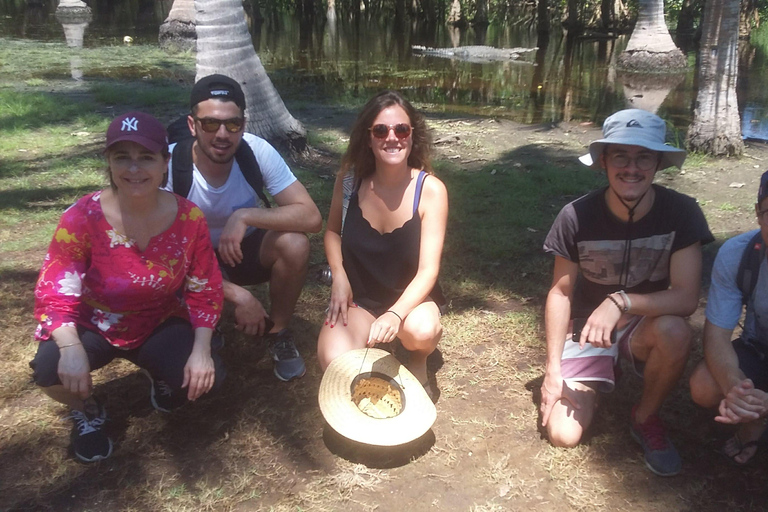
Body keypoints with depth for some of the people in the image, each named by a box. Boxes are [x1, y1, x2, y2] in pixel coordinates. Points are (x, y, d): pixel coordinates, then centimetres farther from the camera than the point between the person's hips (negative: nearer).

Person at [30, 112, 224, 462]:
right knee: (50, 369, -31)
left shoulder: (188, 217, -16)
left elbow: (205, 291, -9)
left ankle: (160, 375, 17)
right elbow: (53, 293, -21)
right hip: (94, 325, -1)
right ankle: (87, 412, 7)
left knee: (205, 377, -23)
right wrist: (71, 348, -40)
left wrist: (201, 350, -22)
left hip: (160, 325, 2)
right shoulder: (83, 217, -22)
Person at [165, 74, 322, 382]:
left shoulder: (258, 151, -23)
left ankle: (278, 332, -2)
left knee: (294, 244, -29)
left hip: (247, 250, 1)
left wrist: (245, 216, -38)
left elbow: (312, 217, -27)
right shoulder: (169, 165, -26)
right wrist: (237, 295, -32)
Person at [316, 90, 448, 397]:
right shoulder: (350, 179, -11)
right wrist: (339, 277, -12)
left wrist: (395, 314, -39)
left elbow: (428, 269, -21)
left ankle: (418, 362, 2)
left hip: (410, 296, -1)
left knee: (421, 330, -37)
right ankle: (373, 344, 10)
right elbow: (333, 231, 7)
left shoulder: (430, 190, -18)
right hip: (358, 297, 2)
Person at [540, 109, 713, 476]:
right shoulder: (576, 217, -18)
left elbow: (686, 297, -22)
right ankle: (597, 381, 19)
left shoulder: (681, 212, -17)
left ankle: (645, 418, -5)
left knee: (674, 332, -36)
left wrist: (621, 302, -38)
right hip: (586, 329, 0)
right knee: (563, 434, -15)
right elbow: (561, 292, -8)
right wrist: (553, 369, -11)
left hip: (646, 326, 1)